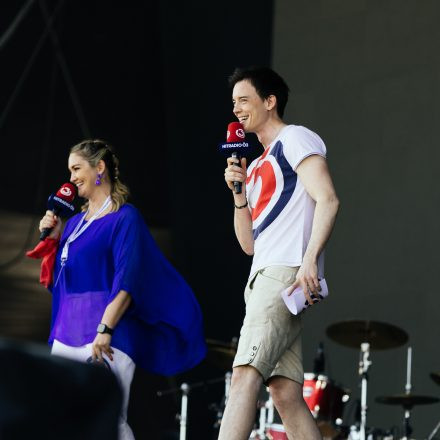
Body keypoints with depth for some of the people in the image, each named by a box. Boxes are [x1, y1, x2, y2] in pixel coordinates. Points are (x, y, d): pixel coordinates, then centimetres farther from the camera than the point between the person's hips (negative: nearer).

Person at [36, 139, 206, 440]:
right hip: (67, 330, 8)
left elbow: (126, 281, -13)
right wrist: (53, 238, 13)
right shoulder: (75, 222, 20)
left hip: (105, 334, -8)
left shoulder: (125, 218, -3)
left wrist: (105, 328, -23)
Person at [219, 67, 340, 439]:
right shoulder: (258, 165, 27)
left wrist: (309, 260, -23)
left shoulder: (295, 139, 3)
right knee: (285, 392, 0)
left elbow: (328, 200, -12)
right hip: (264, 276, 9)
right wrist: (238, 192, 9)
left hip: (287, 272, -9)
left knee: (246, 373, -22)